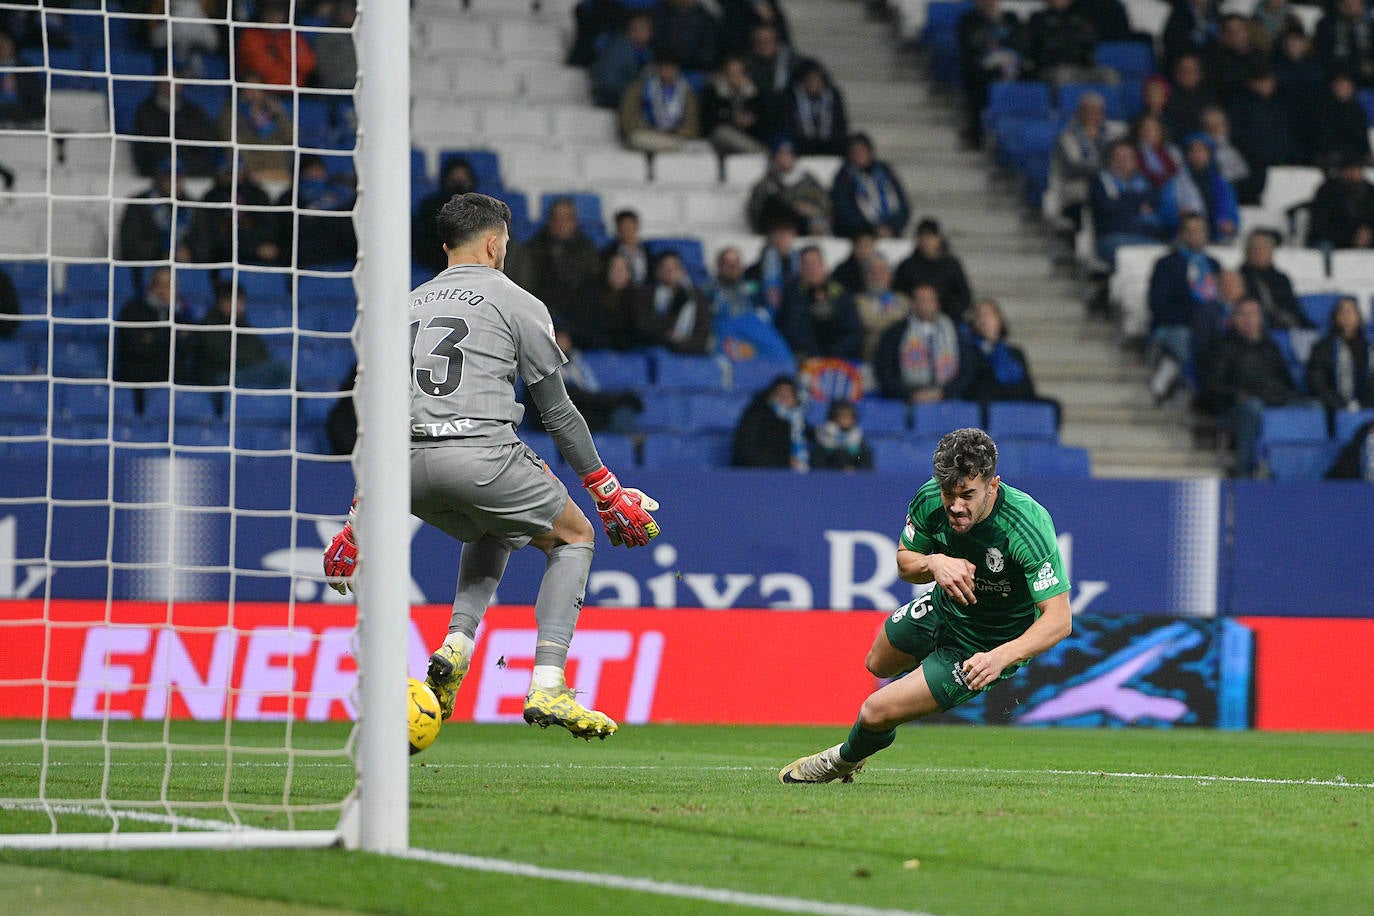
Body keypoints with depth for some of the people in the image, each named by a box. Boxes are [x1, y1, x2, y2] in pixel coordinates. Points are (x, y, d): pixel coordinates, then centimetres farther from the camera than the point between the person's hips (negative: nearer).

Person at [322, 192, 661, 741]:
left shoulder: (410, 305, 22)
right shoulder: (517, 304, 6)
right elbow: (557, 410, 8)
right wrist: (607, 491, 17)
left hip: (410, 468, 6)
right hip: (479, 450, -6)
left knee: (494, 532, 35)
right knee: (573, 538, 16)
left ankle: (456, 647, 12)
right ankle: (547, 686, -1)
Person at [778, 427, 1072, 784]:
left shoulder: (1030, 525, -39)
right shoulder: (929, 498, -23)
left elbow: (1059, 619, -37)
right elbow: (904, 563, -5)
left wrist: (1000, 657, -52)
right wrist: (934, 563, -30)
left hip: (989, 646, -6)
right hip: (943, 608, 6)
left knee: (876, 713, -6)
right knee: (878, 665, 32)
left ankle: (844, 760, 29)